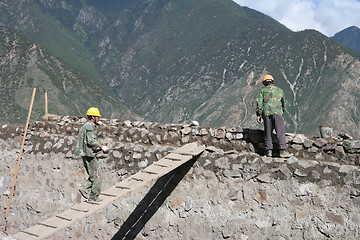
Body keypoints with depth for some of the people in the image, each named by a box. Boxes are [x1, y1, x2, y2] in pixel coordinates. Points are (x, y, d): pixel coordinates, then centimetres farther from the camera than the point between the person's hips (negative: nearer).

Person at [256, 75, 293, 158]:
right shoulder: (279, 90, 18)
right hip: (277, 113, 0)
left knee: (268, 133, 6)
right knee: (281, 132, -6)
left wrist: (258, 114, 1)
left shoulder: (263, 90, 11)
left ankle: (269, 150, 2)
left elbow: (259, 102, 1)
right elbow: (284, 103, 27)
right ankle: (283, 151, -15)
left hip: (266, 113, 0)